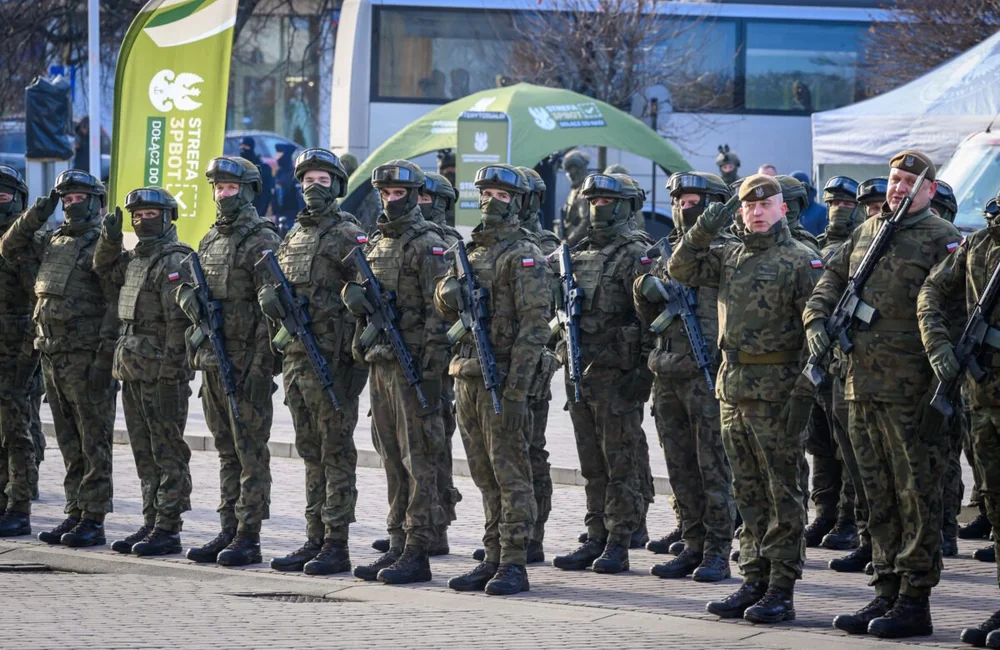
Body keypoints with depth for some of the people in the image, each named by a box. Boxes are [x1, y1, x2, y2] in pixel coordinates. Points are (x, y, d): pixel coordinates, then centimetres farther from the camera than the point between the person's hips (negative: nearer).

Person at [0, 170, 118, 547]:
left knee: (94, 442, -4)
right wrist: (36, 216, 7)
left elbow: (117, 305, -14)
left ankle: (93, 520, -4)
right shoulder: (53, 242, 16)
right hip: (53, 357, 8)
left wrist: (104, 357, -19)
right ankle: (75, 513, 16)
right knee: (70, 444, 11)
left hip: (87, 359, -8)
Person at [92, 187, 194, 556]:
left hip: (162, 372, -9)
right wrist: (110, 238, 9)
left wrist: (171, 368, -22)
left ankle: (169, 529, -5)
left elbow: (178, 317, -18)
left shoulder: (174, 261, -12)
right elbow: (104, 269, 30)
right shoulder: (135, 258, 16)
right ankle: (152, 523, 18)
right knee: (144, 453, 12)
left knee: (168, 452, -5)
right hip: (133, 371, 10)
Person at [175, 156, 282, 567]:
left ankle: (248, 539, -4)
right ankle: (228, 533, 17)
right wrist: (189, 298, 3)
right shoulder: (211, 240, 16)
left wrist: (259, 363, -19)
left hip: (246, 362, -9)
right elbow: (185, 283, 25)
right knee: (227, 451, 12)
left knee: (250, 452, -5)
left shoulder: (262, 242, -10)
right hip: (212, 360, 9)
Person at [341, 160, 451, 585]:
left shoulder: (428, 245, -9)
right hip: (381, 361, 9)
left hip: (413, 364, -9)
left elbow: (439, 308, -14)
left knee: (417, 458, -7)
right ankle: (398, 546, 16)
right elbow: (353, 283, 22)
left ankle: (417, 553, -7)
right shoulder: (378, 243, 16)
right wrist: (353, 293, -4)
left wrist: (431, 366, -20)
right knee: (392, 458, 11)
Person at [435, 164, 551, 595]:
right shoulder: (473, 250, 17)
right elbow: (445, 306, 21)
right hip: (467, 377, 8)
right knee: (485, 476, 11)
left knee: (510, 474, -5)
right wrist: (449, 293, -5)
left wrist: (515, 388, -20)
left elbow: (535, 324, -15)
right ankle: (494, 558, 15)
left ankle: (514, 564, -4)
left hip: (502, 379, -8)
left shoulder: (524, 255, -8)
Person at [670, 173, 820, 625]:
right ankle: (754, 583, 16)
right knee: (749, 492, 11)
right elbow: (680, 270, 12)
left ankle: (781, 591, -2)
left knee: (782, 492, -3)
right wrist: (701, 232, -4)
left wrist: (803, 390, -17)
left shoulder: (800, 260, -6)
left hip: (776, 390, -7)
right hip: (733, 386, 7)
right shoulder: (730, 257, 14)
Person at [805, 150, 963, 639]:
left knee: (916, 492, -4)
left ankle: (915, 602, -1)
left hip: (911, 390, -7)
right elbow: (832, 280, 24)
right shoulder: (866, 232, 16)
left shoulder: (941, 239, -4)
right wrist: (817, 319, 4)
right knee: (878, 494, 11)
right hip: (862, 385, 7)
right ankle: (886, 594, 18)